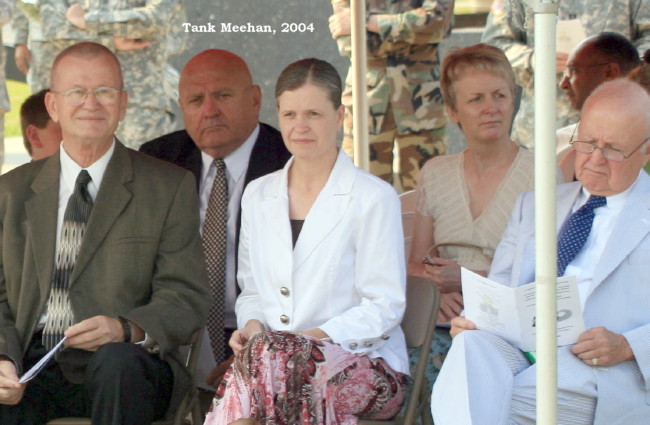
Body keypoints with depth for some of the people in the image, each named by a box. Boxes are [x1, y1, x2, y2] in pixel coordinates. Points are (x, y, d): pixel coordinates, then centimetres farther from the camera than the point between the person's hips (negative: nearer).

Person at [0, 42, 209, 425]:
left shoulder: (170, 188, 6)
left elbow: (187, 299, -1)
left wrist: (124, 329, -22)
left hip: (128, 367, 0)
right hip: (33, 366, 0)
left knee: (118, 361, -35)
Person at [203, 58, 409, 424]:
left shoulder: (374, 198, -1)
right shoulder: (257, 195, 17)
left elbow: (385, 307, -4)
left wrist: (318, 336, -17)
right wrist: (252, 324, -3)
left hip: (366, 363, -3)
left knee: (268, 359, -36)